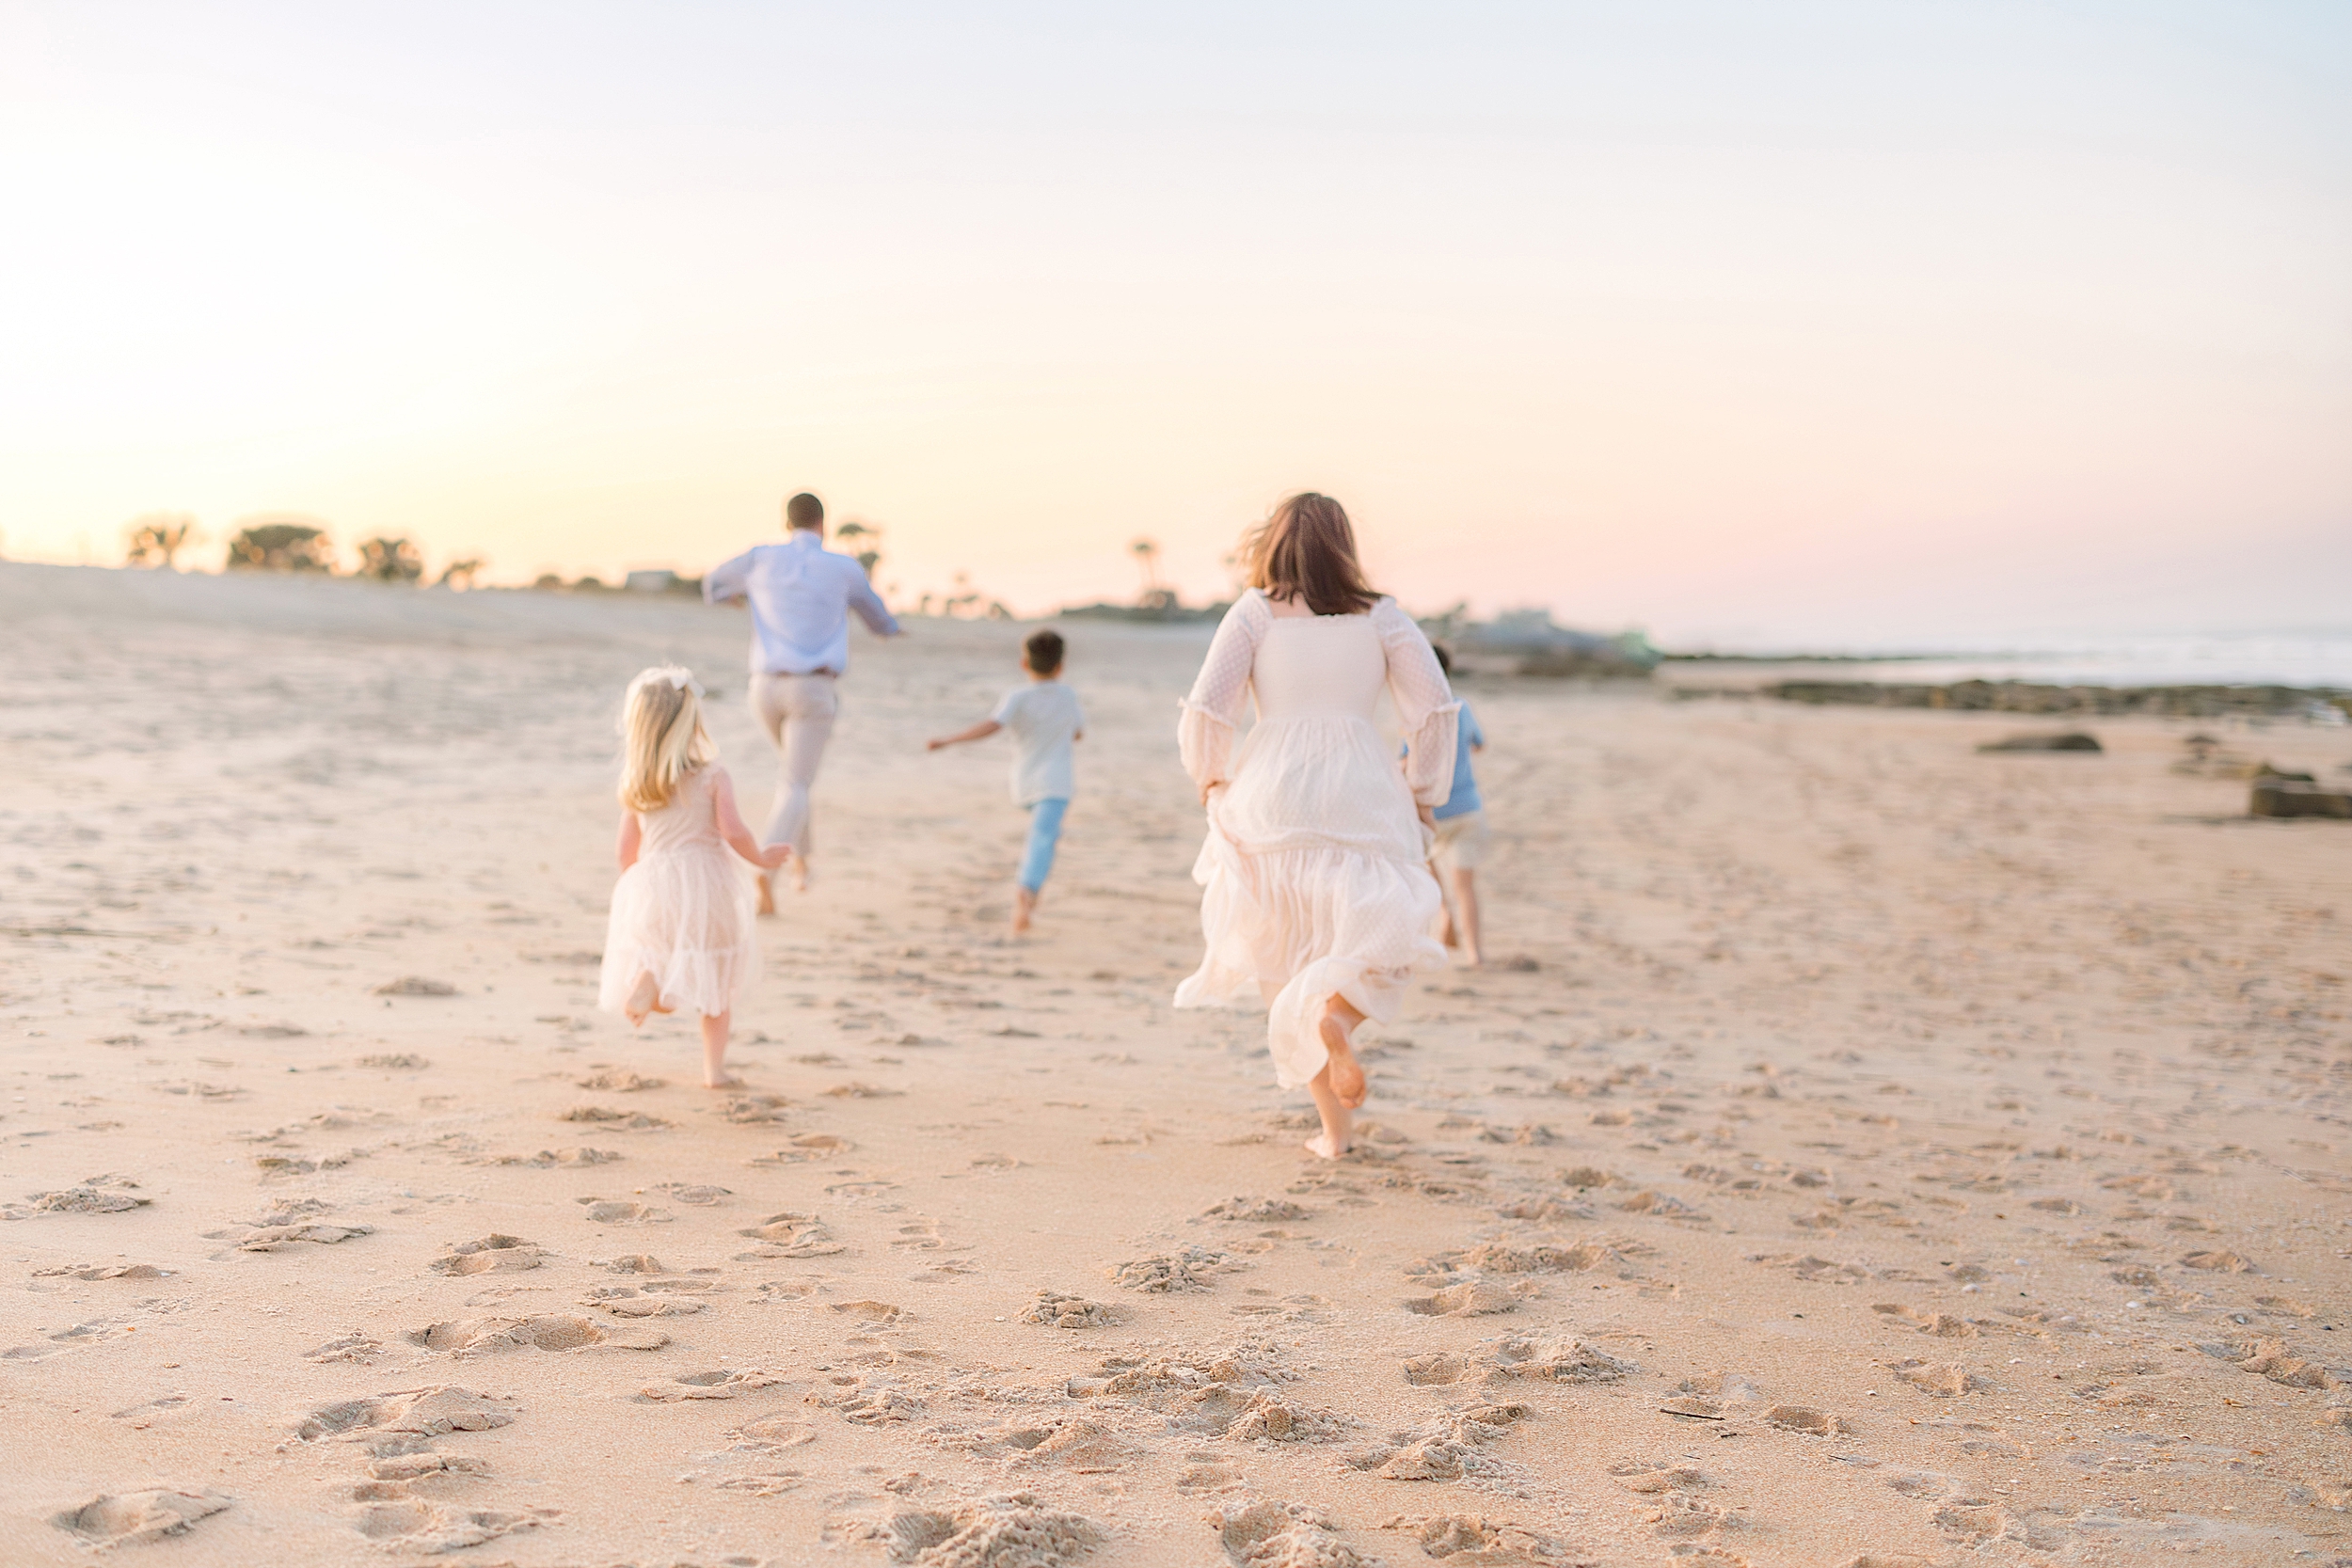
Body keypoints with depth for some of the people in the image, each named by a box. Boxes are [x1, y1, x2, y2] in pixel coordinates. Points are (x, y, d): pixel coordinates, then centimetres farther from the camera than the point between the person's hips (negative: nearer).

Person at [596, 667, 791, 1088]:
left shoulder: (636, 787, 5)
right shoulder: (714, 777, -5)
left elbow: (627, 851, 10)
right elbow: (732, 831, -15)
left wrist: (635, 888, 28)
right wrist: (760, 857, 3)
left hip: (653, 888, 2)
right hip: (707, 887, -2)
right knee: (717, 982, 13)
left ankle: (646, 981, -20)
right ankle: (714, 1067, 11)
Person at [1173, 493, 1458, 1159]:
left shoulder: (1254, 612, 3)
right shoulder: (1382, 616, 7)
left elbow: (1207, 710, -4)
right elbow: (1434, 709, 0)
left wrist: (1212, 781, 15)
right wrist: (1422, 798, 12)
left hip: (1271, 799, 0)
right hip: (1362, 798, 0)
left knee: (1286, 959, 11)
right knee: (1379, 943, 11)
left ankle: (1336, 1127, 4)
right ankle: (1336, 1012, -24)